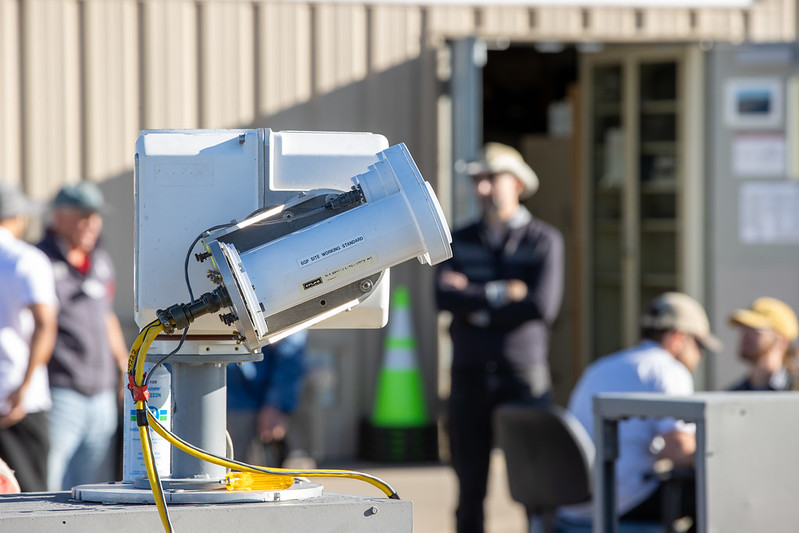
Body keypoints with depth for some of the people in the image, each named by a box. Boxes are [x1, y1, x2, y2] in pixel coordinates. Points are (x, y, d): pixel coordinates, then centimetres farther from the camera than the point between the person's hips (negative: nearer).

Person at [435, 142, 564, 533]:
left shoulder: (544, 240, 3)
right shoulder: (460, 240, 12)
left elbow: (543, 306, -12)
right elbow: (445, 296, -4)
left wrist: (475, 302, -8)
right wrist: (500, 294, -12)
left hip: (524, 373, -3)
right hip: (470, 373, 3)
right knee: (470, 485, 4)